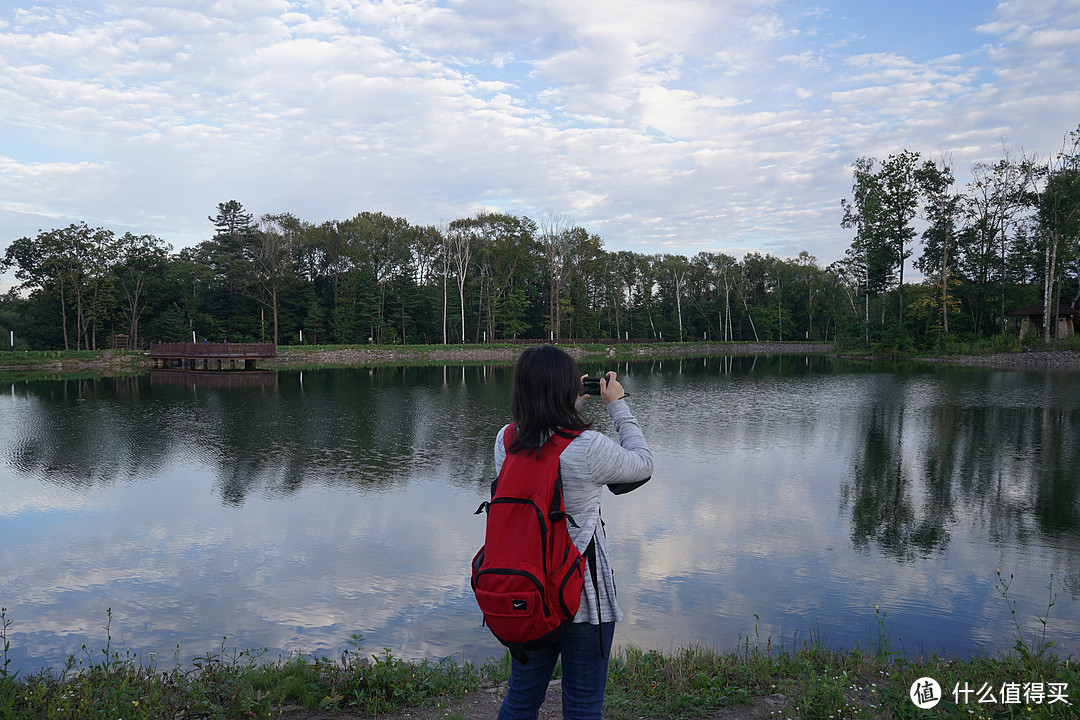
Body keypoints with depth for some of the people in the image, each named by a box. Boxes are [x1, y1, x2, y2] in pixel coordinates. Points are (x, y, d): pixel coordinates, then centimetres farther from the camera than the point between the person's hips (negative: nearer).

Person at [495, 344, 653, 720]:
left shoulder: (505, 441, -6)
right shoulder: (588, 448, -21)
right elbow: (642, 464, -3)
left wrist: (573, 402, 15)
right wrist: (618, 405, 6)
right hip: (582, 595, -5)